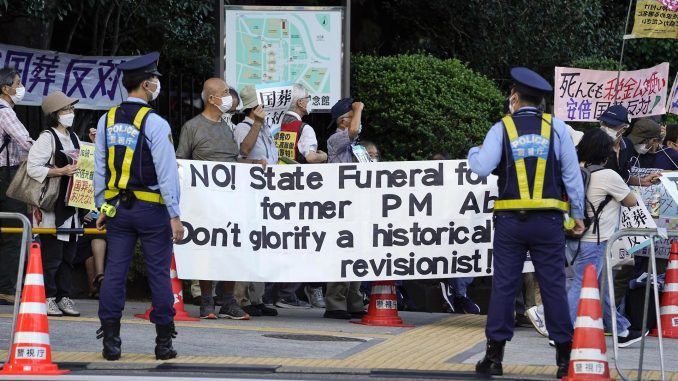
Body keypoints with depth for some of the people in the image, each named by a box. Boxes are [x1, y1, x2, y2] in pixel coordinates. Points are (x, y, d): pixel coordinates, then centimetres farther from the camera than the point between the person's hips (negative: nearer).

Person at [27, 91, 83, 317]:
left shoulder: (73, 138, 15)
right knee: (51, 255, -6)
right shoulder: (47, 138, -9)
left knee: (69, 255, 9)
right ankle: (47, 298, 0)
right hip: (51, 207, -8)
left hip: (72, 206, 8)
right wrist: (60, 171, -22)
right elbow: (32, 168, -17)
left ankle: (64, 297, 15)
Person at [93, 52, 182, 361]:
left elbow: (100, 169, 8)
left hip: (117, 207, 5)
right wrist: (174, 215, -11)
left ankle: (110, 341, 2)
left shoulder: (107, 121, 5)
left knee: (114, 271, 5)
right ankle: (163, 342, 5)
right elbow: (166, 172, -14)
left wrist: (102, 208, 16)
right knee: (159, 273, 2)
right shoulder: (154, 123, -13)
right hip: (151, 208, -5)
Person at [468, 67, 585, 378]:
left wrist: (474, 152, 11)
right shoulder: (556, 128, 2)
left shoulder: (502, 128, -1)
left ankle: (494, 355, 2)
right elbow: (572, 174, 2)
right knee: (554, 286, 3)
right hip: (548, 221, 1)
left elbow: (482, 168, -11)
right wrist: (578, 214, 10)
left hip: (510, 220, 0)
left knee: (503, 285, 3)